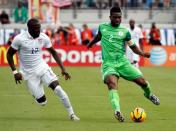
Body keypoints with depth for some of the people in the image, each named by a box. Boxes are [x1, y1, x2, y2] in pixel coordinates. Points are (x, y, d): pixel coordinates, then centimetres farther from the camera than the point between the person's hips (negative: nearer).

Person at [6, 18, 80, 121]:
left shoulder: (43, 38, -7)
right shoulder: (19, 39, -17)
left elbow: (53, 52, 6)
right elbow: (9, 54, -5)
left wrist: (63, 69, -1)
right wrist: (15, 72, -12)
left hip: (42, 67, 2)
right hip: (29, 73, -2)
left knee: (58, 89, -18)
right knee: (42, 102, -4)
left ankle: (71, 114, -4)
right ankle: (36, 95, 34)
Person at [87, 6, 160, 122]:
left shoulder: (125, 31, 4)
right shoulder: (102, 27, 7)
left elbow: (133, 46, 6)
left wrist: (142, 53, -12)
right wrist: (91, 44, 48)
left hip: (123, 62, 1)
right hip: (108, 63, -1)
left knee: (142, 81, -4)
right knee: (112, 83, -30)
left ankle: (149, 94, 33)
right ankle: (117, 110, -44)